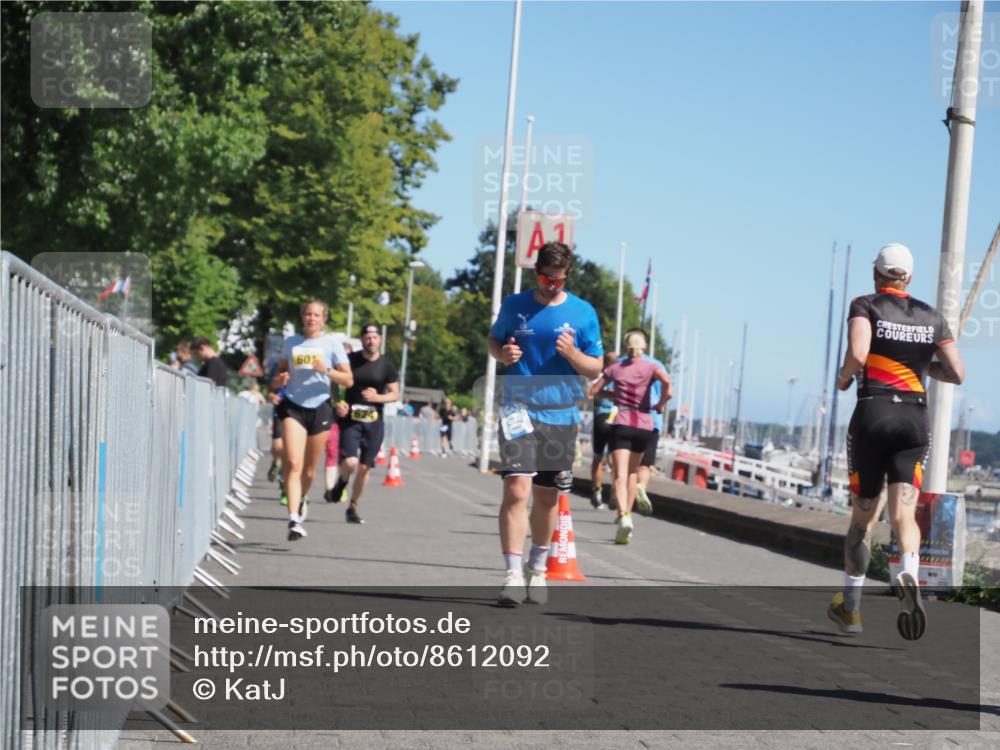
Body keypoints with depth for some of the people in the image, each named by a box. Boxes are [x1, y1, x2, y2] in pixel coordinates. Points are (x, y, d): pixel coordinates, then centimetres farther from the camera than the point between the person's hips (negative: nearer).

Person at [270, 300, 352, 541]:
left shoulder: (332, 343, 2)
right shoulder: (291, 342, 9)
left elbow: (348, 380, 0)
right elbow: (281, 370, 22)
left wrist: (327, 370, -17)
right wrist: (278, 380, -1)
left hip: (320, 408, 0)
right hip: (293, 406, 0)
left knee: (309, 469, 9)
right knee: (293, 463, -16)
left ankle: (301, 500, 40)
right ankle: (294, 520, -21)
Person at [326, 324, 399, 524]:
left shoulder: (386, 365, 2)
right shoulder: (350, 360, 0)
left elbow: (395, 394, 3)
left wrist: (377, 397, -16)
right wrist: (337, 403, -10)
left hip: (374, 422, 2)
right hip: (350, 418, -2)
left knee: (364, 467, 4)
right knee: (350, 463, -19)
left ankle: (353, 508, 21)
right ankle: (342, 481, 18)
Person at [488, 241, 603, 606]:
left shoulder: (583, 313, 2)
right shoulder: (514, 306, 3)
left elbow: (595, 370, 5)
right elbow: (493, 338, 19)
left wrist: (573, 354, -15)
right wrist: (501, 353, -4)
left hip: (560, 415, 1)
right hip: (519, 409, -1)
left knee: (546, 496, 12)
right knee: (516, 489, -15)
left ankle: (537, 569, 30)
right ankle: (513, 573, -15)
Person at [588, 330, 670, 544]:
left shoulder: (615, 368, 7)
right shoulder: (651, 368, 4)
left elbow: (593, 391, 6)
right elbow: (667, 384, -16)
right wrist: (660, 404, 0)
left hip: (621, 424, -2)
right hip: (644, 425, 2)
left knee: (620, 476, -13)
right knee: (633, 472, 22)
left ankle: (623, 517, -34)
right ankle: (627, 514, 27)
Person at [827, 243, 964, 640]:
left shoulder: (865, 306, 1)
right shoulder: (931, 317, 12)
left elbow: (857, 354, -17)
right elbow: (957, 373, 8)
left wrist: (844, 377, 3)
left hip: (872, 414, -2)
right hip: (915, 418, 2)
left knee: (863, 515, 11)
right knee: (903, 512, -6)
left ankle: (850, 606, 20)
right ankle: (909, 572, -38)